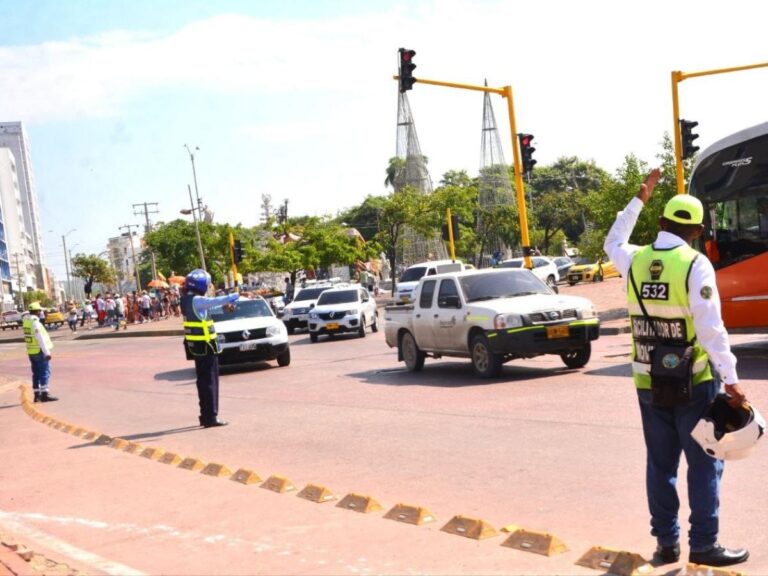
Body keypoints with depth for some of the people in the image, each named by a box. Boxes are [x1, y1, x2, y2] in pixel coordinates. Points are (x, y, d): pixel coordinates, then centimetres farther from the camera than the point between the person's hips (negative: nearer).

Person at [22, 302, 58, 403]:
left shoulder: (26, 321, 7)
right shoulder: (35, 322, -18)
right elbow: (41, 339, -21)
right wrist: (47, 352, -20)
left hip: (31, 352, 9)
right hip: (39, 351, -9)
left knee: (36, 373, 13)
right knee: (45, 372, -5)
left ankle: (37, 395, 16)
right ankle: (45, 394, -8)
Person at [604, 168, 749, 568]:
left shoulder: (635, 261, 0)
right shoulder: (695, 264, -14)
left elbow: (613, 243, 25)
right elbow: (711, 328, -20)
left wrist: (640, 198, 27)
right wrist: (731, 380, -18)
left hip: (648, 383, 5)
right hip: (693, 383, -5)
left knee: (660, 465, 13)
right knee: (704, 464, 5)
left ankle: (666, 543, 19)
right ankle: (703, 544, 7)